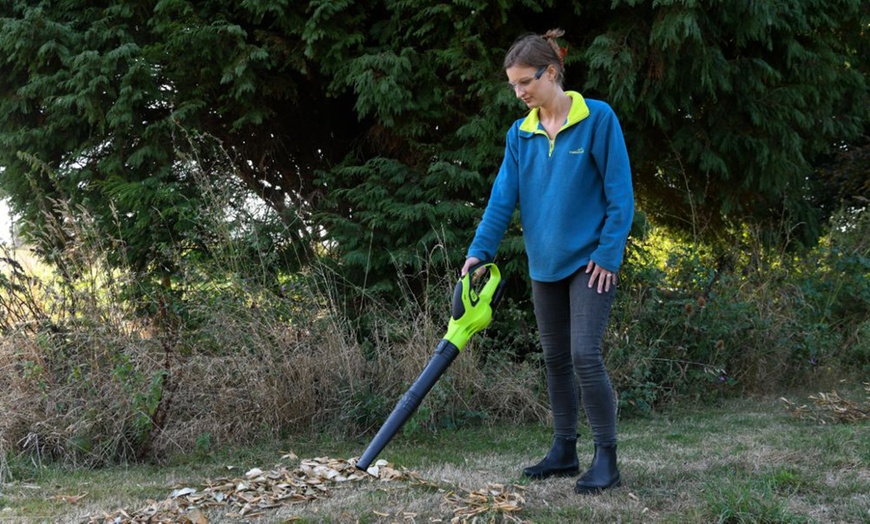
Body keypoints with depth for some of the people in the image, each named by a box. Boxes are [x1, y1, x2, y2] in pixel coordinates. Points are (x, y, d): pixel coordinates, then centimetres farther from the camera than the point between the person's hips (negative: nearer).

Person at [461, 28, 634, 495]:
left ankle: (606, 458, -4)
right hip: (544, 264, 6)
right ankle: (564, 451, 22)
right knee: (555, 358, 11)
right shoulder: (520, 134, 5)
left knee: (585, 355, -14)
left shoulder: (598, 119, -9)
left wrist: (608, 254, -14)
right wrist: (479, 251, -9)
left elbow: (620, 194, -10)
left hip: (589, 261, -6)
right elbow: (502, 198, 1)